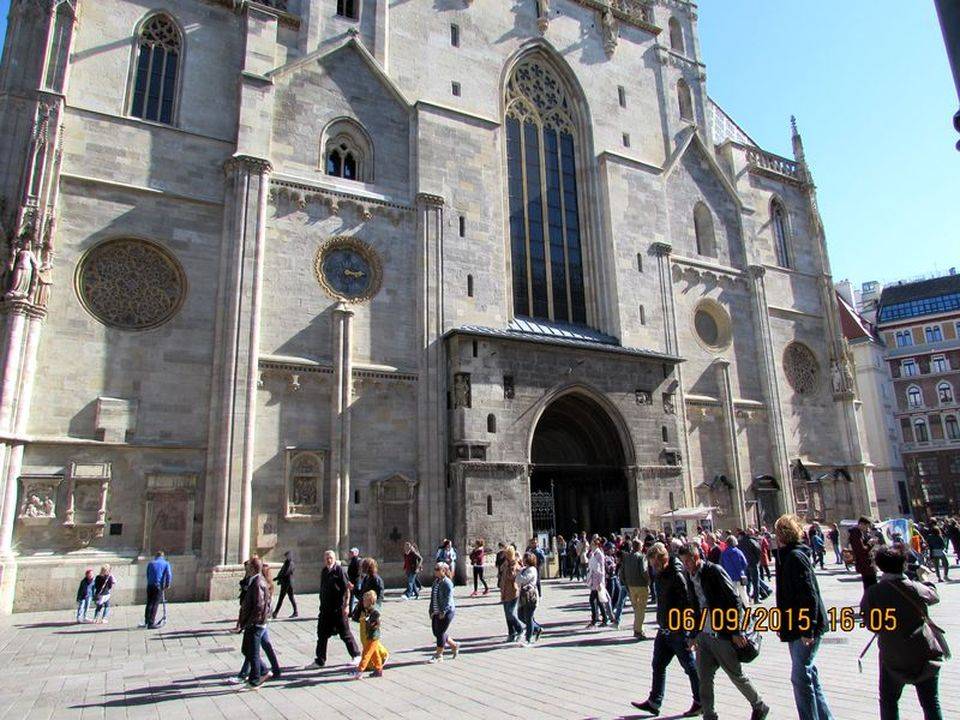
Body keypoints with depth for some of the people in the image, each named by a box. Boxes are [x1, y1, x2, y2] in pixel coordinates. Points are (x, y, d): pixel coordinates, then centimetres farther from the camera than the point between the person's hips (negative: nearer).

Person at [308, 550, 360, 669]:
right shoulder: (324, 571, 9)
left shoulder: (339, 570, -12)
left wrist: (346, 605, -18)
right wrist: (322, 605, 18)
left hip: (338, 609, -6)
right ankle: (320, 660, 19)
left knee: (345, 633, 4)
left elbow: (347, 589, -14)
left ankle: (356, 656, 20)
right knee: (322, 634, 8)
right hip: (325, 609, 7)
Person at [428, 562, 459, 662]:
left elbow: (448, 599, -19)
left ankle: (438, 656, 12)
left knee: (440, 633, -2)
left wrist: (443, 612, -20)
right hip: (436, 612, 9)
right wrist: (432, 611, 13)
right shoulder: (436, 581, 10)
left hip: (446, 612, -9)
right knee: (436, 632, 14)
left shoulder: (447, 583, -16)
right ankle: (454, 646, 32)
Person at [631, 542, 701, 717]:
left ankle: (700, 702, 23)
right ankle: (654, 702, 22)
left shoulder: (677, 576, -21)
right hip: (664, 629, 9)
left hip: (679, 631, -9)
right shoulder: (661, 575, 7)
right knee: (658, 665, 13)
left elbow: (688, 605, -23)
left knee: (690, 667, 7)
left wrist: (690, 633, -23)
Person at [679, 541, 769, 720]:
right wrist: (696, 634, 15)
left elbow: (735, 601, -15)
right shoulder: (692, 577, 7)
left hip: (722, 635, -7)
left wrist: (736, 631, -16)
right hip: (704, 636, 7)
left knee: (736, 675, 9)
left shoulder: (715, 571, -15)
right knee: (704, 678, 6)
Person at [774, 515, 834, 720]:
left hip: (805, 626, -10)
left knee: (800, 676, -5)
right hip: (797, 626, 10)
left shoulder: (795, 556, -18)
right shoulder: (789, 555, 13)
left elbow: (809, 595, -24)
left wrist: (808, 630, -25)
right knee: (808, 674, 17)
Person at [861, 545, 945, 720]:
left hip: (893, 658, -1)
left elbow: (869, 623, -4)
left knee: (888, 702, 16)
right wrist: (925, 577, 30)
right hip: (926, 655, 1)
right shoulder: (915, 588, -11)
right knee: (931, 704, 13)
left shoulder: (872, 593, -12)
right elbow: (934, 595, 12)